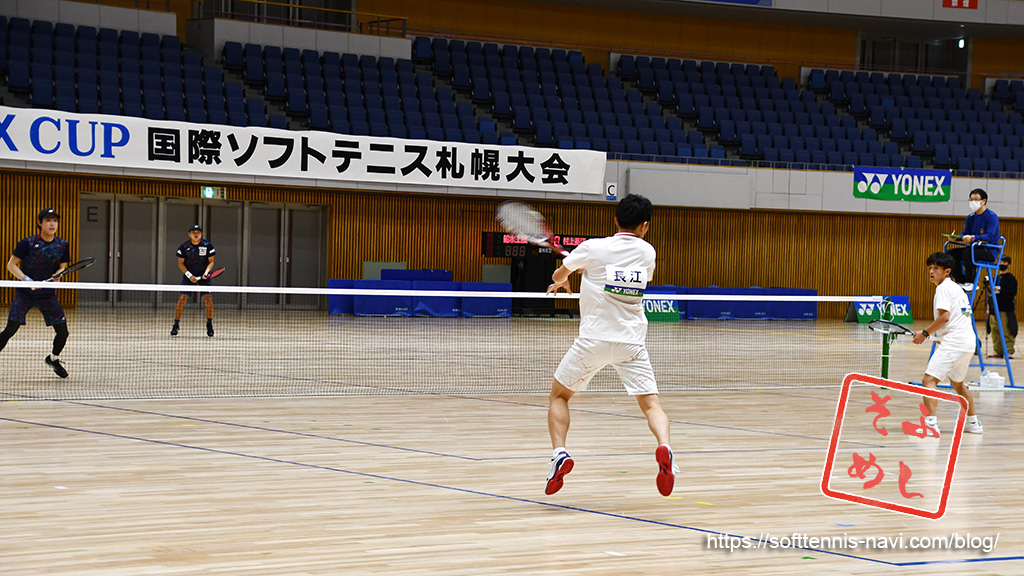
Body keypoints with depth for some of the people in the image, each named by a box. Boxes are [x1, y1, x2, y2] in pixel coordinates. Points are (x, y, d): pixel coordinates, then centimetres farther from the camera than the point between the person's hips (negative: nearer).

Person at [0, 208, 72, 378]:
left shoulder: (62, 245, 0)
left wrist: (57, 276, -15)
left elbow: (62, 267, 8)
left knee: (62, 332, 3)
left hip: (48, 294, 3)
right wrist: (26, 279, -21)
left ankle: (53, 359, 31)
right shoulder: (28, 243, -10)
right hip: (24, 293, -3)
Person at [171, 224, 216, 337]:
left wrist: (206, 272, -18)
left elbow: (211, 261, 0)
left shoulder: (207, 245, -7)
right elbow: (180, 263, -1)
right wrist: (189, 275, -12)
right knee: (182, 298, -11)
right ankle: (176, 326, -1)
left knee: (208, 299, -11)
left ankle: (209, 325, 6)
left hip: (203, 276, 0)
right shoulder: (184, 246, -8)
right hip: (189, 276, 0)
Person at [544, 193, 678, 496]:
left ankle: (559, 453, -5)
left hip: (594, 340, -2)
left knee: (558, 396, 15)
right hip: (632, 342, 2)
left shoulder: (593, 248, -4)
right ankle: (664, 448, -28)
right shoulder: (647, 252, 4)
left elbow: (559, 275, 14)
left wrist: (561, 281, 40)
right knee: (651, 404, 2)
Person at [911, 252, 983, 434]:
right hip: (969, 341, 10)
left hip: (953, 341, -10)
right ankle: (973, 423, 33)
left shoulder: (944, 287, -6)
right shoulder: (956, 288, 22)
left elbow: (944, 316, -17)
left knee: (929, 380, -15)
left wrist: (925, 333, -10)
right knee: (957, 383, 27)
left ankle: (931, 423, -27)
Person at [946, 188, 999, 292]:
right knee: (950, 253, -9)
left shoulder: (992, 216, -11)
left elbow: (990, 236, -23)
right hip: (975, 247, 8)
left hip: (990, 251, -8)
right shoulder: (970, 217, 11)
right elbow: (964, 234, 10)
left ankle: (970, 282, -23)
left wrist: (973, 238, -37)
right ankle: (961, 281, -8)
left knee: (967, 252, -35)